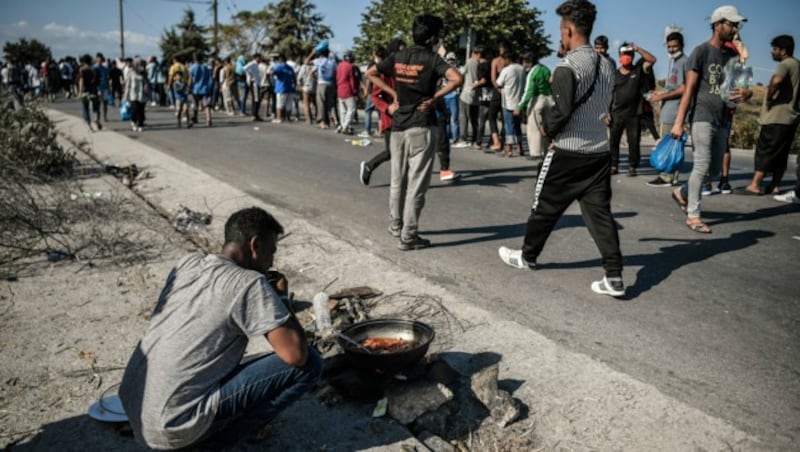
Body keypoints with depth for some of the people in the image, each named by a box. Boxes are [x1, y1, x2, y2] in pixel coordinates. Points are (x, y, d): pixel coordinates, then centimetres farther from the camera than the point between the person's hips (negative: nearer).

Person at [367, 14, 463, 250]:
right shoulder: (432, 58, -9)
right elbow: (457, 79, -23)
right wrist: (434, 98, -13)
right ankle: (408, 236, 2)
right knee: (416, 183, -1)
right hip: (421, 127, -6)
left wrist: (393, 93, 11)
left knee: (398, 178, 18)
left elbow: (371, 73, 14)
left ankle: (397, 224, 30)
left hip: (398, 125, 6)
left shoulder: (398, 57, 7)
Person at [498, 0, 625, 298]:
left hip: (568, 153, -7)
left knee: (545, 207, 11)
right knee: (600, 213, 7)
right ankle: (614, 277, 4)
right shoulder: (606, 65, 10)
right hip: (599, 151, 7)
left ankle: (527, 257, 30)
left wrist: (547, 126, -1)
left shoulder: (567, 67, -15)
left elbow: (561, 112, -21)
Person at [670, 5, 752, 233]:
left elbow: (742, 86, 15)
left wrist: (746, 93, -12)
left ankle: (682, 192, 31)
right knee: (702, 166, -8)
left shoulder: (732, 56, 16)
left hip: (722, 120, 7)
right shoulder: (701, 51, -3)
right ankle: (693, 215, -1)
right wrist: (679, 122, -16)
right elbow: (689, 89, -9)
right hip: (703, 117, -7)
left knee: (715, 169, 11)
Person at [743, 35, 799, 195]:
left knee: (764, 150, -7)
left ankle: (755, 184, -9)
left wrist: (769, 98, -20)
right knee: (781, 153, 9)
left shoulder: (785, 64, -11)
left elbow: (776, 80, -33)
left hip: (777, 116, -9)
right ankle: (774, 185, 10)